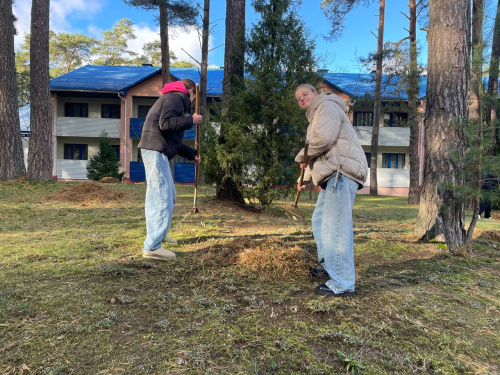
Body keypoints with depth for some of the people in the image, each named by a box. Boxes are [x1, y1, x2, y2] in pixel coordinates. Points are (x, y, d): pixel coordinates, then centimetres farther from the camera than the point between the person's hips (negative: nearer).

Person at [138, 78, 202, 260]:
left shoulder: (175, 100, 27)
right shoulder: (175, 97, -3)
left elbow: (174, 140, 26)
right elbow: (165, 123, -21)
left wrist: (192, 154, 24)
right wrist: (191, 120, -12)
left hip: (158, 151, 10)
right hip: (156, 150, -10)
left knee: (169, 196, 19)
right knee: (162, 199, -12)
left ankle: (160, 233, 34)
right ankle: (152, 247, -10)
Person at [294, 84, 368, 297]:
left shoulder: (327, 106, 0)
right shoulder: (315, 117, 31)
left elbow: (324, 139, -18)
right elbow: (317, 154, 35)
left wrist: (302, 157, -3)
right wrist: (304, 177, 31)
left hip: (342, 171, -11)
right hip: (333, 175, 11)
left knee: (336, 228, -12)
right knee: (319, 221, 18)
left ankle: (342, 285, -6)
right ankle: (330, 269, 30)